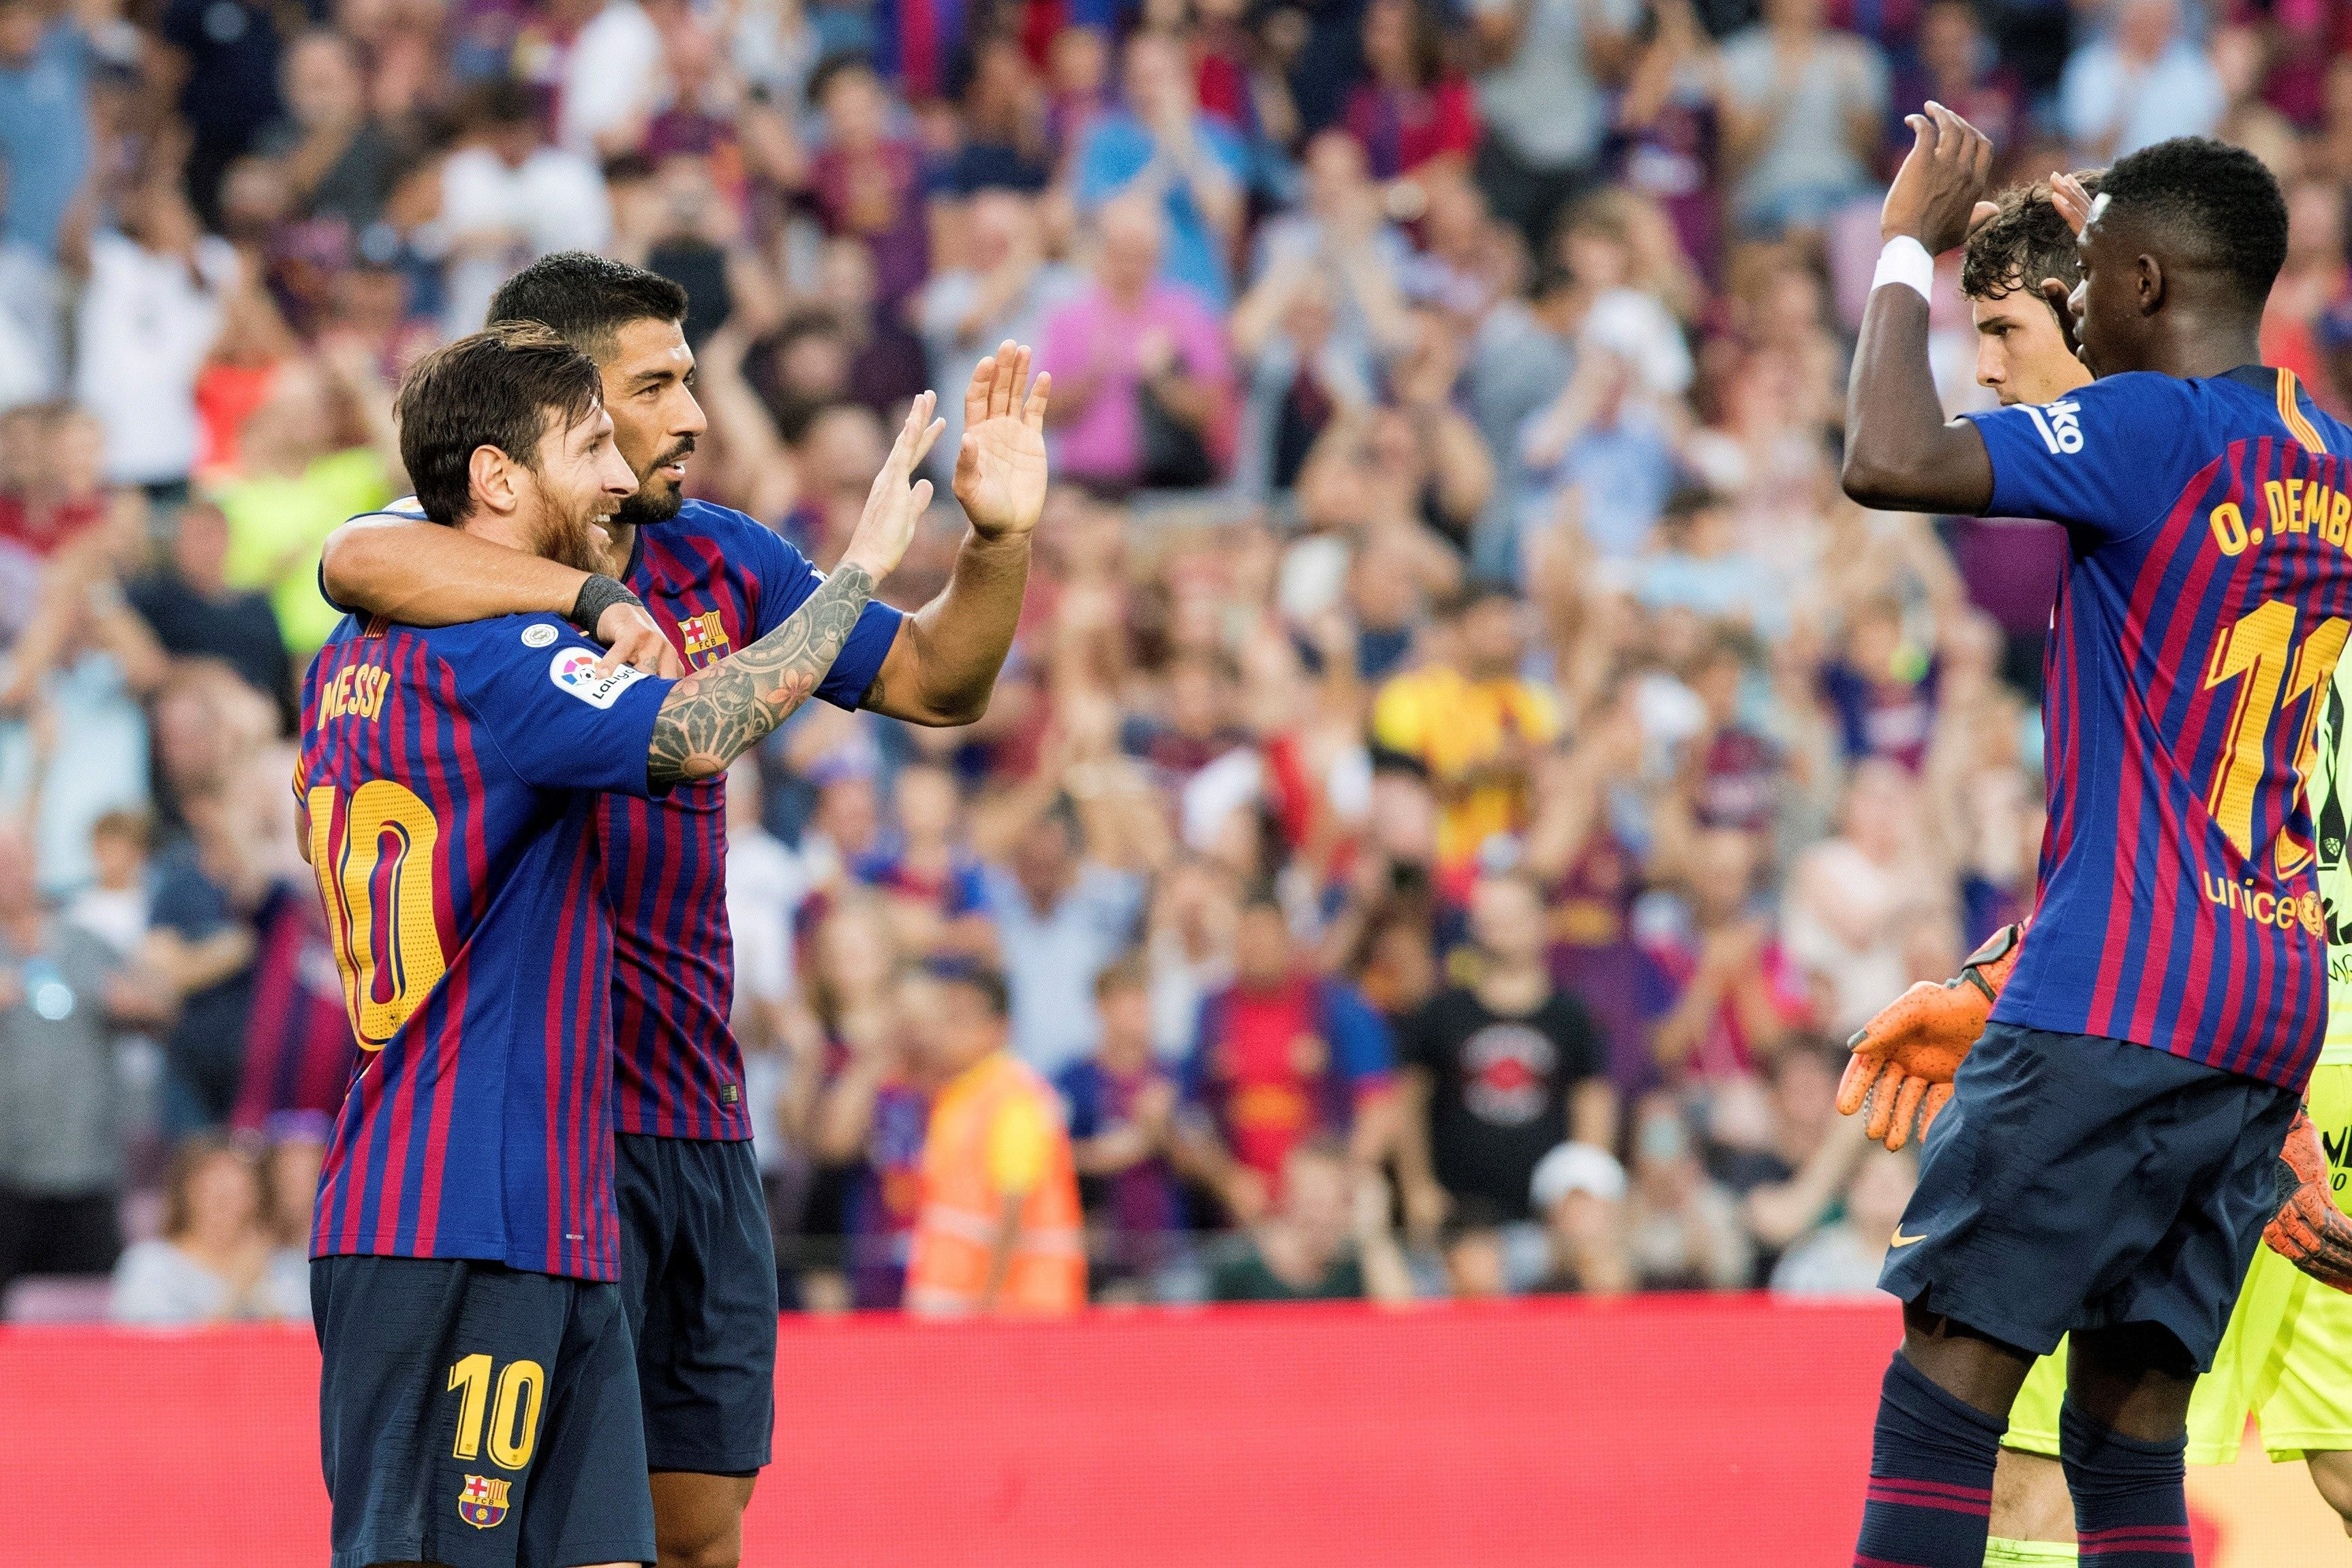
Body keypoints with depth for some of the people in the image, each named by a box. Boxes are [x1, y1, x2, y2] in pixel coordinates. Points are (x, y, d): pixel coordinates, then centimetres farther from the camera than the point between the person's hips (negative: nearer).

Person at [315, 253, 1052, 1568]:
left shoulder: (721, 559, 10)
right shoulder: (482, 567, -9)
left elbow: (932, 681, 17)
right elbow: (357, 560, -34)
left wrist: (1000, 540, -1)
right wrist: (593, 598, -35)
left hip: (702, 1120, 7)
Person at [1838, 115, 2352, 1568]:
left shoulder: (2154, 428, -11)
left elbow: (1889, 462, -22)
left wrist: (1910, 247, -9)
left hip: (2117, 1001, -8)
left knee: (1949, 1381, -7)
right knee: (2130, 1421, 7)